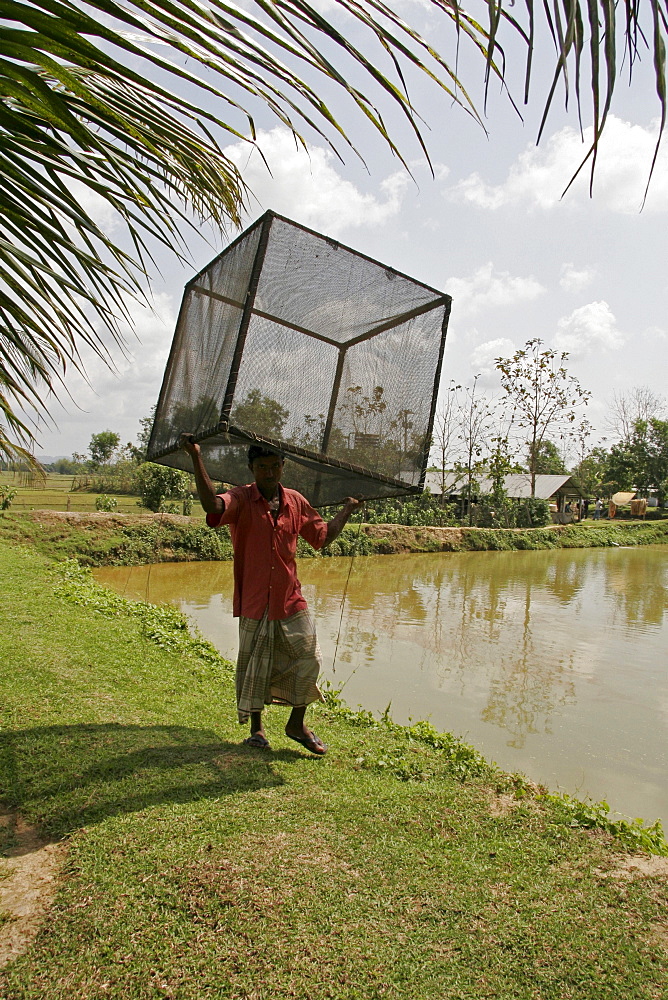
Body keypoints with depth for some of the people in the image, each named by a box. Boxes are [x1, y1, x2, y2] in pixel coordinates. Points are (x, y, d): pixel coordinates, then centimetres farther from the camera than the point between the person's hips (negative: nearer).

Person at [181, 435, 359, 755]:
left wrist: (347, 508, 23)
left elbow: (323, 535, 19)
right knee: (254, 666, 9)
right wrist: (196, 458, -37)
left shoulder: (295, 501, 7)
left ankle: (297, 724, 25)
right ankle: (256, 728, 30)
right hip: (254, 601, -3)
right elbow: (213, 505, -31)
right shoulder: (241, 499, -7)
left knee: (308, 660, 3)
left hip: (290, 600, 4)